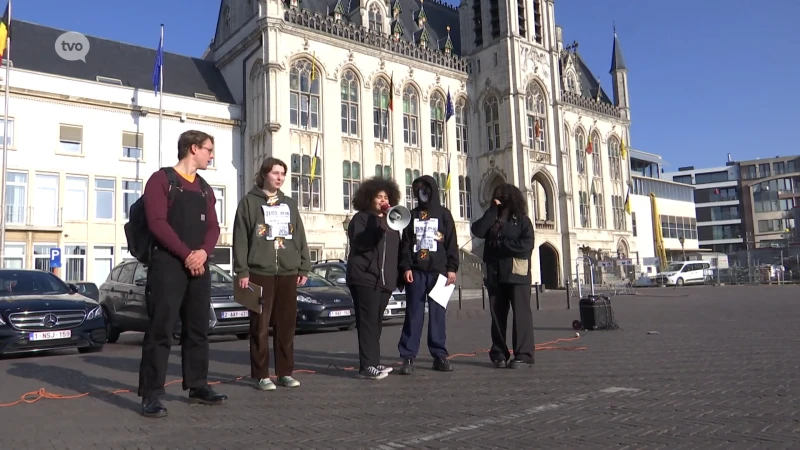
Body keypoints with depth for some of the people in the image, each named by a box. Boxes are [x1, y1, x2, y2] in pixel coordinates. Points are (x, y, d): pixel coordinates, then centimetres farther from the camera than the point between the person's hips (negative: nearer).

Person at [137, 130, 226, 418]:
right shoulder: (161, 179, -1)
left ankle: (198, 387, 20)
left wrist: (203, 252, -9)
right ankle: (151, 395, -2)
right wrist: (186, 254, -16)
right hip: (168, 264, -7)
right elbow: (157, 222, -11)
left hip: (199, 266, 7)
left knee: (198, 329, 10)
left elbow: (212, 226, 11)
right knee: (161, 329, -7)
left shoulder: (205, 189, 19)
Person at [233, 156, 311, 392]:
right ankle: (261, 375, 7)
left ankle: (285, 372, 15)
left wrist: (304, 268, 9)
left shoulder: (290, 204, 16)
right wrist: (242, 271, -10)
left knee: (286, 325, 6)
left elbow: (300, 237, 16)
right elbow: (240, 238, -3)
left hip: (288, 273, 4)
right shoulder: (249, 202, 3)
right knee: (260, 326, 0)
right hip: (260, 272, -4)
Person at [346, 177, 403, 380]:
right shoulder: (360, 218, 1)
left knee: (376, 322, 8)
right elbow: (359, 243, -16)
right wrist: (380, 226, -23)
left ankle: (373, 362, 14)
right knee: (368, 322, -10)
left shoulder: (391, 221, 20)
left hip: (384, 279, 6)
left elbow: (396, 250, 22)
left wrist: (397, 275, 14)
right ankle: (367, 366, -11)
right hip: (365, 278, -6)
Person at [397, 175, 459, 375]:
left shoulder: (444, 214, 9)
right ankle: (408, 357, -1)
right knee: (413, 314, -2)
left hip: (438, 271, -1)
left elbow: (452, 243, 4)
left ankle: (439, 355, 9)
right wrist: (406, 267, -5)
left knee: (437, 314, 3)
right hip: (416, 271, 1)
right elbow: (405, 243, 7)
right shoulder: (413, 215, 13)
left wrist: (452, 268, -5)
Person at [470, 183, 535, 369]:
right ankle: (499, 354, 12)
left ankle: (523, 355, -2)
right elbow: (477, 231, -5)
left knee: (521, 314, -5)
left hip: (517, 274, -4)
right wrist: (492, 211, -5)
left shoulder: (522, 220, 3)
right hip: (495, 274, 4)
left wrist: (499, 244, -9)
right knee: (497, 315, 6)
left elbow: (526, 245, -12)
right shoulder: (491, 220, 15)